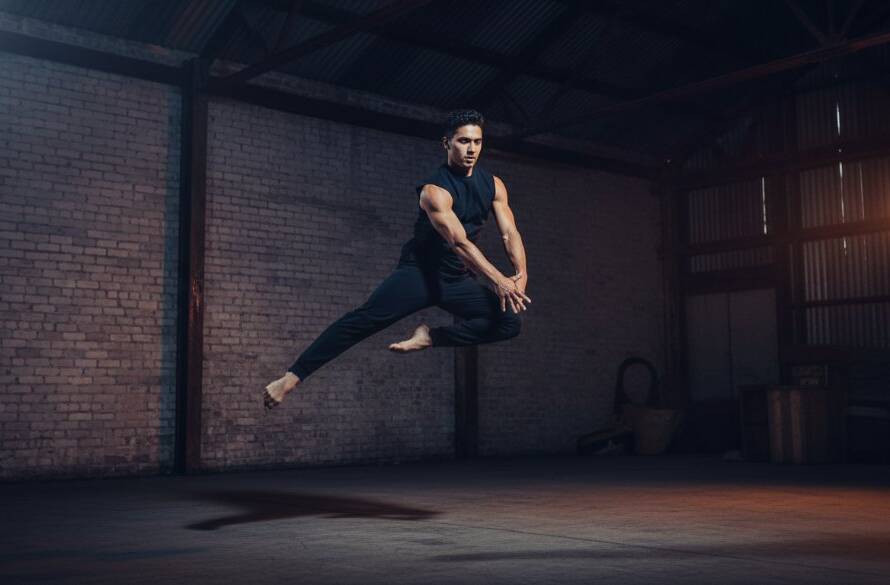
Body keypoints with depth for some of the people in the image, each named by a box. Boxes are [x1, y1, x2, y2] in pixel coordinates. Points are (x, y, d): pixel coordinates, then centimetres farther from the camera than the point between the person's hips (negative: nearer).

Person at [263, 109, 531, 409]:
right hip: (420, 272, -6)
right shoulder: (435, 190, -19)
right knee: (366, 318, -24)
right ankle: (292, 377, -26)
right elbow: (460, 242, -29)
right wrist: (497, 280, -38)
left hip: (458, 279, 6)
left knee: (511, 320, -11)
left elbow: (510, 233, -4)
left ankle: (430, 337, -8)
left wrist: (521, 274, -22)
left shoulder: (493, 184, 1)